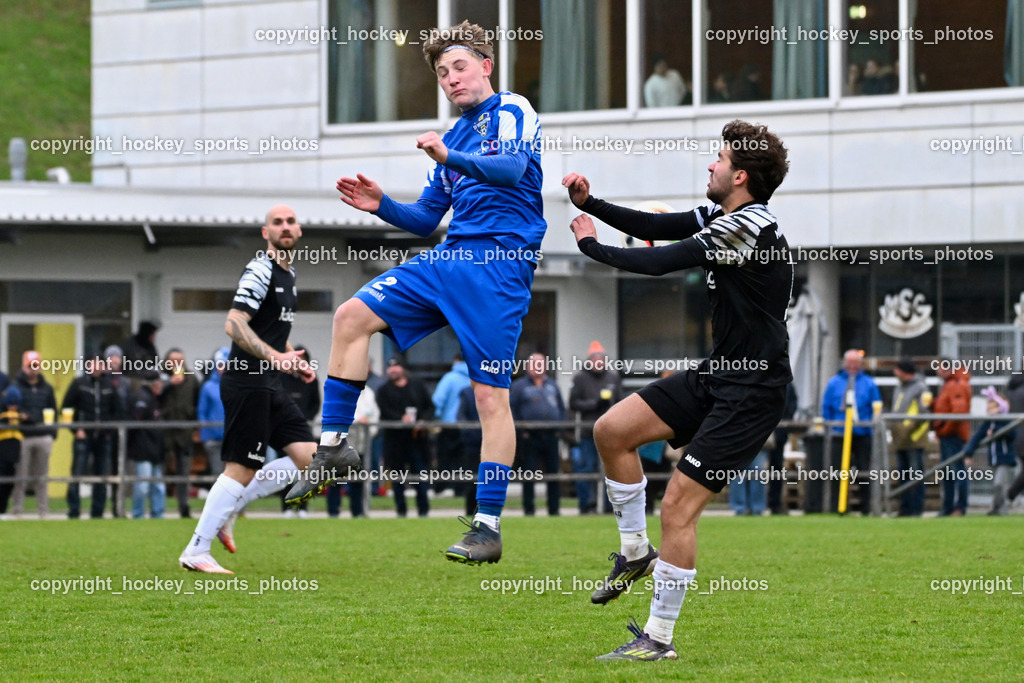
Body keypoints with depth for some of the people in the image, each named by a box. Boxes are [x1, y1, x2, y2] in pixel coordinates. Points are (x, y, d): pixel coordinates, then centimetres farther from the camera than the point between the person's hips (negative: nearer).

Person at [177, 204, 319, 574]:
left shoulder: (288, 274, 17)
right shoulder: (261, 271, -13)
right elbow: (234, 325, -23)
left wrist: (294, 362, 19)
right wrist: (274, 356, -34)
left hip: (269, 384, 9)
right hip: (246, 381, -9)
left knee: (308, 457, 0)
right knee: (243, 469, -9)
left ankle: (227, 510, 8)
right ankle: (196, 552, -1)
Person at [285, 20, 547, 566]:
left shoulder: (511, 111, -1)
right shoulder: (455, 135, 22)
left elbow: (514, 167, -23)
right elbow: (425, 220, 25)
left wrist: (451, 159, -39)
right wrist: (381, 206, 5)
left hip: (500, 265, -8)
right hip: (449, 258, 8)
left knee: (490, 395, -9)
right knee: (352, 316, -2)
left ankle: (489, 527, -7)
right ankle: (333, 446, 4)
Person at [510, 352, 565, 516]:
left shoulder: (552, 385, 16)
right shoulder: (518, 386, 2)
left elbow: (562, 408, 20)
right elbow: (511, 410, -2)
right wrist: (520, 432, -9)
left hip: (551, 436, 4)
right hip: (530, 437, -4)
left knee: (553, 472, 4)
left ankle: (554, 509, 10)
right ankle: (529, 510, 3)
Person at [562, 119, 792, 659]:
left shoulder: (751, 225, -21)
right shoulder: (721, 216, 8)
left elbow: (659, 261, -20)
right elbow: (655, 227, 16)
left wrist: (591, 245, -6)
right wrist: (591, 204, 4)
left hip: (751, 391, -10)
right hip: (717, 374, 10)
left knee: (677, 507, -10)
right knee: (611, 430, 5)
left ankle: (658, 639, -2)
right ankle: (635, 551, 19)